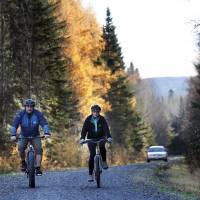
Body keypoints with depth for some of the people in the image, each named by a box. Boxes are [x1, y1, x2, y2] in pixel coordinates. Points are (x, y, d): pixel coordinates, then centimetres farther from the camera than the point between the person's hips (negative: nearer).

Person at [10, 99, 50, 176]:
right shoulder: (20, 114, -17)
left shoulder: (38, 114, -17)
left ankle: (38, 168, -18)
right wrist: (13, 135, -40)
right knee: (21, 148, -24)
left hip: (35, 136, 0)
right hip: (23, 135, 0)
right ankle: (23, 162, 2)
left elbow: (44, 123, -25)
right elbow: (14, 125, -24)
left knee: (39, 149, -19)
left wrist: (46, 133, -42)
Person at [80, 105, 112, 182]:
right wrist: (82, 138, -34)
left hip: (101, 138, 0)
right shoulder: (88, 119, -8)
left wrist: (109, 137, -38)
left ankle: (104, 162, -7)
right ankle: (90, 174, -7)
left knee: (102, 147, -33)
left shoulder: (102, 119, -8)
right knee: (92, 155, -12)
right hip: (91, 138, 0)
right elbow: (84, 129, -16)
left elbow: (106, 128, -20)